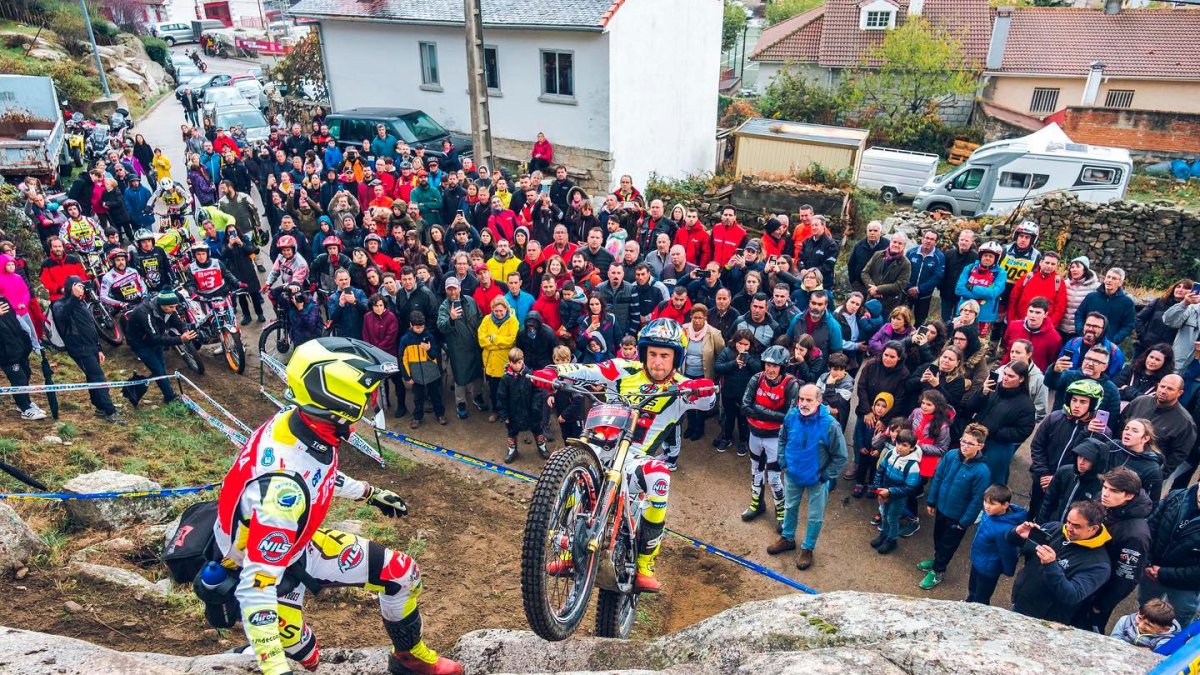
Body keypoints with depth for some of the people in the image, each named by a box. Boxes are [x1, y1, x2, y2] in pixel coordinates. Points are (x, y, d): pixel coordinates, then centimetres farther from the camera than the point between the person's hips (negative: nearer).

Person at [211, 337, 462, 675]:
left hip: (293, 539, 7)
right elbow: (257, 586, -38)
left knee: (402, 574, 6)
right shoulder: (284, 486, -42)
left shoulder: (301, 422, -18)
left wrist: (369, 493, 16)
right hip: (258, 567, -6)